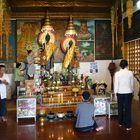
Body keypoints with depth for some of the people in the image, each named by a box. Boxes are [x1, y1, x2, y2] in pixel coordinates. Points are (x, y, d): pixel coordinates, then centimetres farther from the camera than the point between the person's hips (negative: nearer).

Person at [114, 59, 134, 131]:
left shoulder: (117, 73, -9)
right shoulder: (130, 73, -7)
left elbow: (116, 84, -6)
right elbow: (132, 84, 1)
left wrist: (115, 93, 4)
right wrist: (132, 92, 16)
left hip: (120, 93, 0)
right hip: (128, 93, 0)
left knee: (120, 108, 15)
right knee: (128, 109, 5)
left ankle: (120, 122, 30)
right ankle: (128, 126, 9)